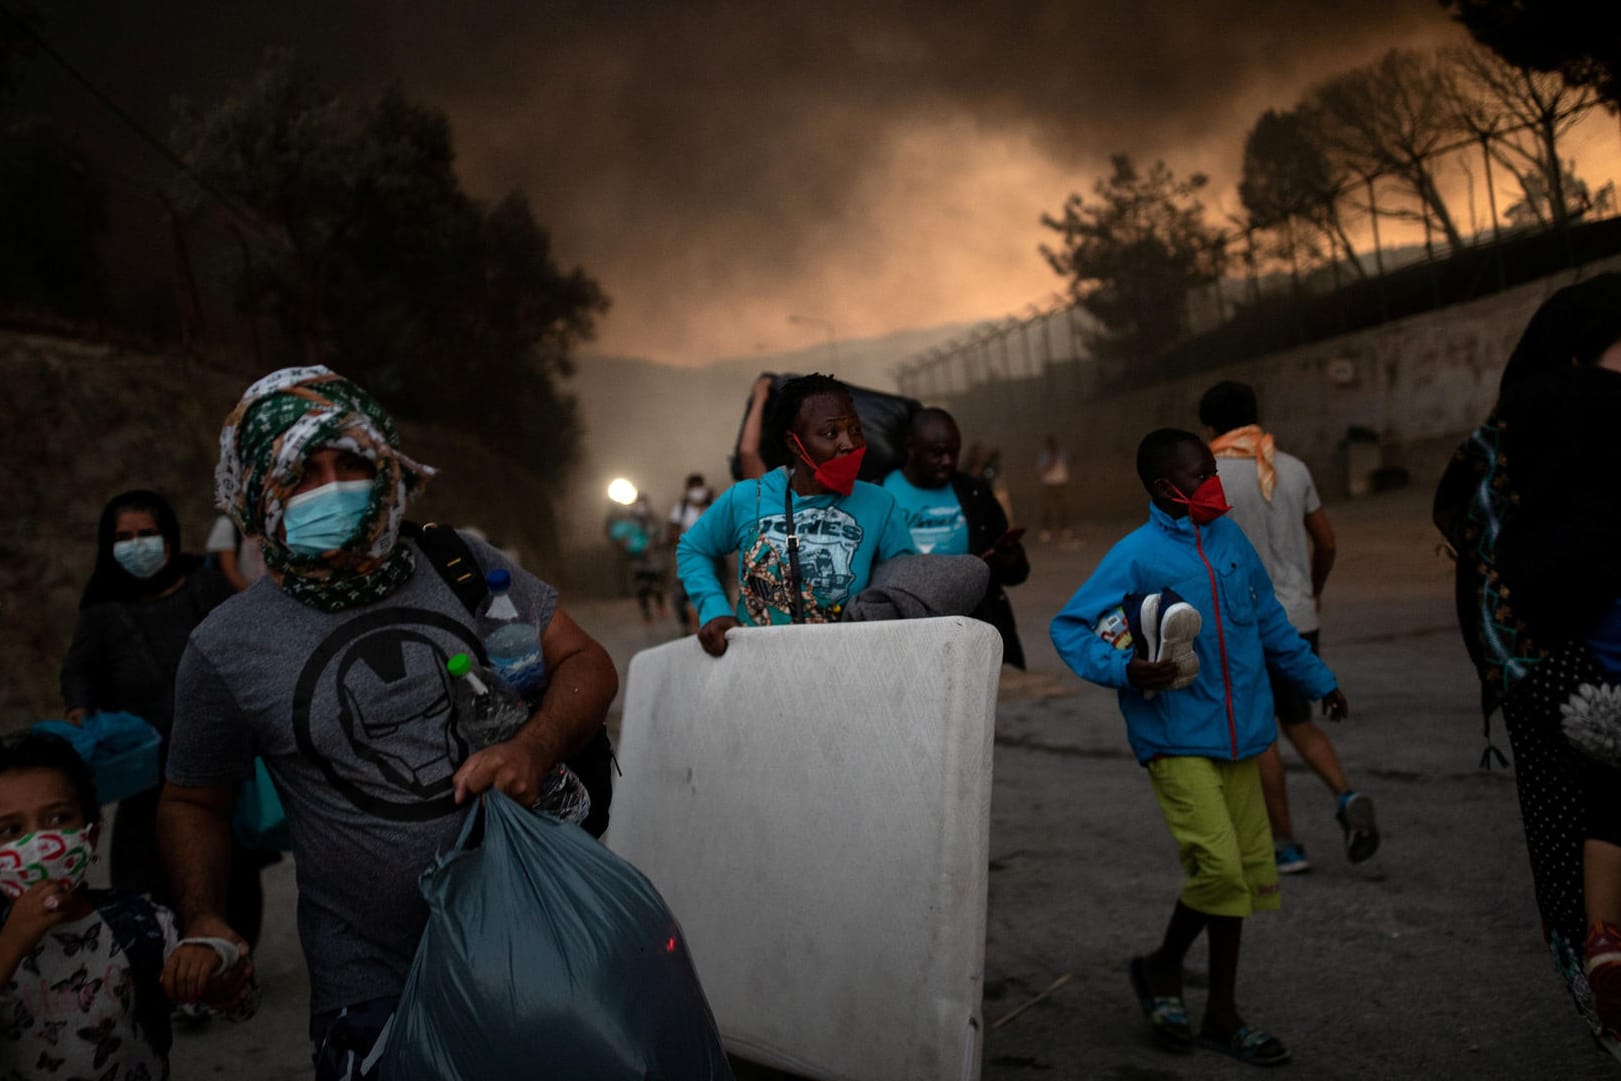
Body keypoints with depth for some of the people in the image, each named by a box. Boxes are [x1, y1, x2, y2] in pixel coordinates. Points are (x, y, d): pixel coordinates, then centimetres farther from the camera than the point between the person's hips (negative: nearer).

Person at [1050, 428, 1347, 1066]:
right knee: (1218, 865, -14)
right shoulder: (1136, 555, -10)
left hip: (1239, 735, 7)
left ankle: (1222, 1014, 24)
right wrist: (1125, 670, -26)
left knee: (1247, 871, 9)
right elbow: (1068, 629, -11)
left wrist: (1317, 680, 28)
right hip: (1177, 740, -6)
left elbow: (1269, 621, 20)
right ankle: (1162, 970, 15)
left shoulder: (1229, 537, 8)